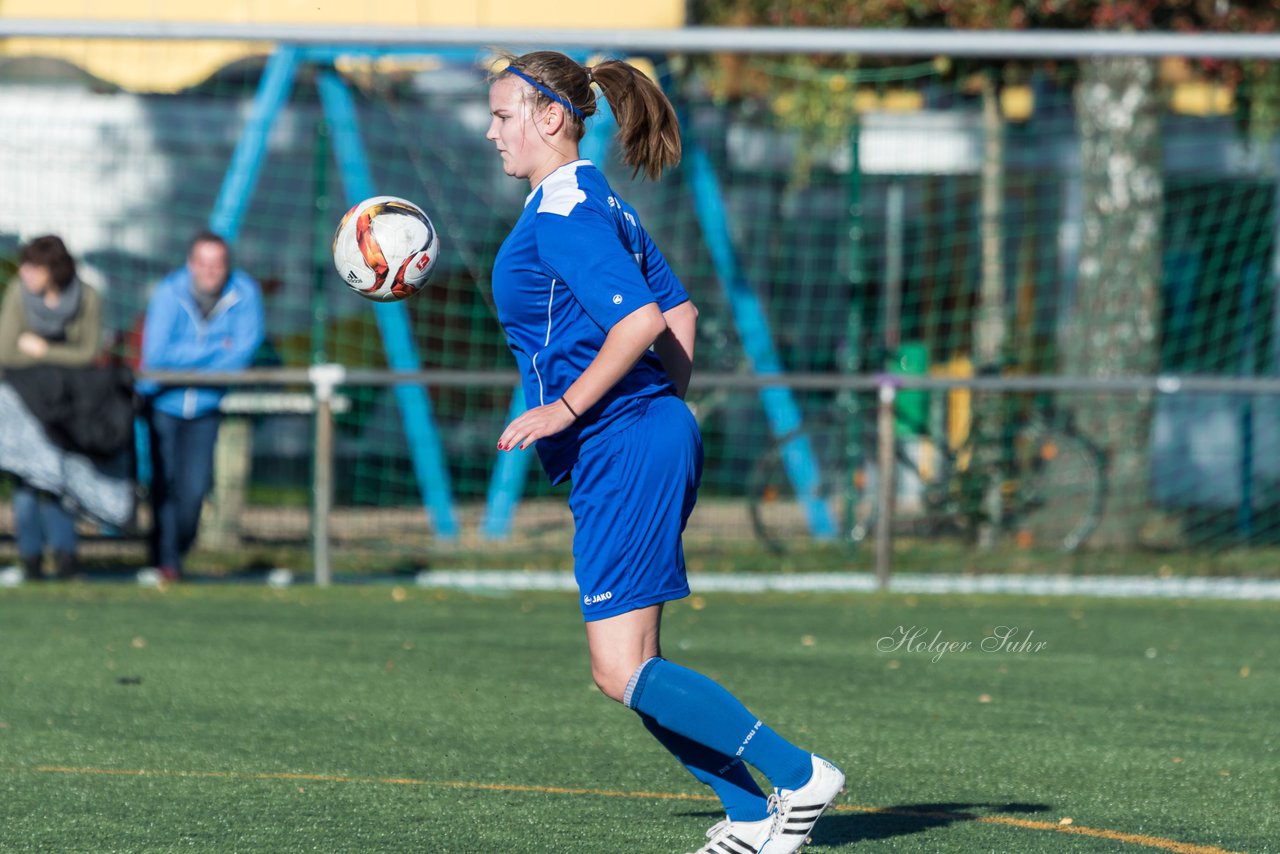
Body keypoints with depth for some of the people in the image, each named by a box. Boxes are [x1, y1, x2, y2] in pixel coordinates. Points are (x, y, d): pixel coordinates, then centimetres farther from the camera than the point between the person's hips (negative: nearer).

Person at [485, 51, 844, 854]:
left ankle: (799, 775, -7)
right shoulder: (598, 202, 17)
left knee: (624, 671, -10)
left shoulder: (563, 213, -13)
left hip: (623, 454, -10)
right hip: (655, 441, 10)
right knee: (629, 667, 10)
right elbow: (680, 313, 22)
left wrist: (566, 407, -19)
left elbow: (640, 320, -23)